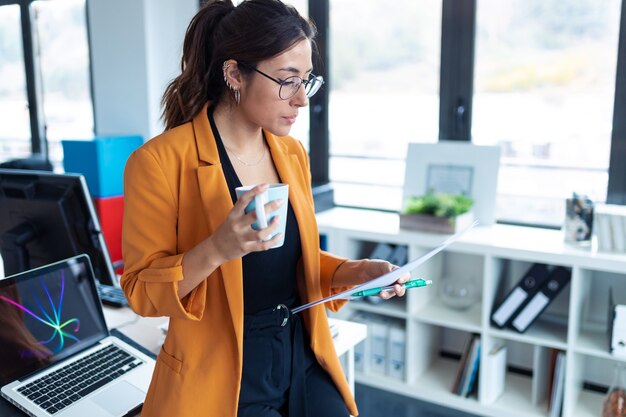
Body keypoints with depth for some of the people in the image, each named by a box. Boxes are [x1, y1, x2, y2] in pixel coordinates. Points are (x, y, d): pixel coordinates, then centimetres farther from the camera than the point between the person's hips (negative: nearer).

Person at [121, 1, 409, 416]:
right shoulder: (160, 161, -16)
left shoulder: (292, 152, 4)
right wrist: (217, 249, -30)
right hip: (222, 375, -5)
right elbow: (142, 290, -13)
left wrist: (354, 271, -6)